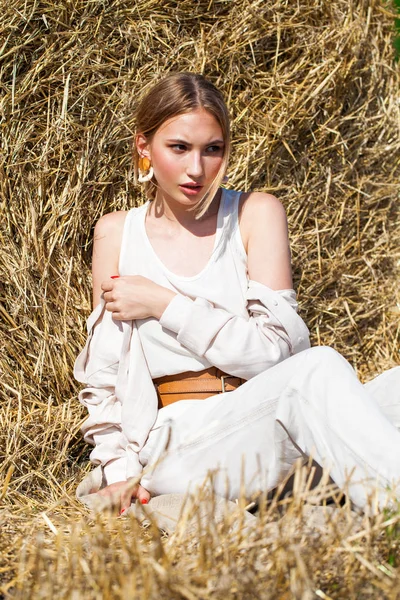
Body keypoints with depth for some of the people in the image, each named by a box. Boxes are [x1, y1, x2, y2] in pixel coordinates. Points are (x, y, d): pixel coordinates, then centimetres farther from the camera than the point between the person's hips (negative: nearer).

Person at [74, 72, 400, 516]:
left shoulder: (256, 214, 7)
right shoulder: (117, 233, 9)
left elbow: (274, 349, -5)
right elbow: (102, 378, 13)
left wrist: (166, 305, -7)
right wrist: (121, 474, 1)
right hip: (178, 443, -1)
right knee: (319, 370, -32)